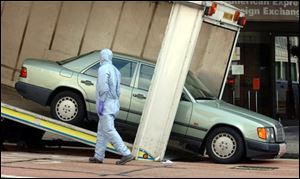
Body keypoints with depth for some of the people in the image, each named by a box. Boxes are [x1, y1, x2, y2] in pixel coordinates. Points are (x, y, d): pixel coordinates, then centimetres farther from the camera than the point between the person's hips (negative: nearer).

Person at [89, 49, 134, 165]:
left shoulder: (103, 69, -10)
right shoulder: (115, 70, 17)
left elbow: (103, 86, -20)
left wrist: (101, 103, -21)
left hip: (106, 104, -9)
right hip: (114, 104, 9)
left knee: (109, 130, -12)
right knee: (101, 131, 13)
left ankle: (126, 154, -18)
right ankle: (98, 156, 13)